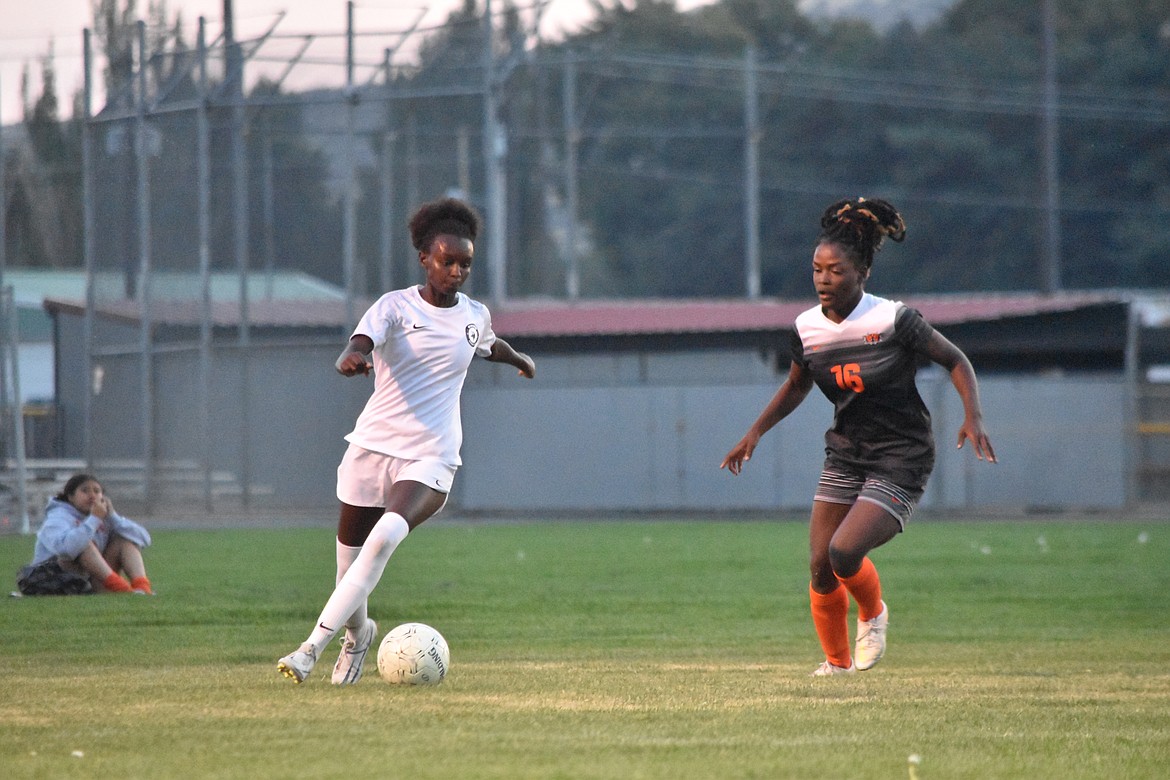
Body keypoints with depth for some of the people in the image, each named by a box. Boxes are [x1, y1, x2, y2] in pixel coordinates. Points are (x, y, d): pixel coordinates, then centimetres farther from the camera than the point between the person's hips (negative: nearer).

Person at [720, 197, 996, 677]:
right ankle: (837, 661, 25)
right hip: (845, 453, 6)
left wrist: (972, 416, -23)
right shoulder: (807, 328, -2)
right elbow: (796, 387, 17)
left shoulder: (893, 320, -18)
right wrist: (756, 432, 9)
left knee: (844, 552, -21)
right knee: (820, 565, 1)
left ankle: (873, 614, 12)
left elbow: (955, 361, -9)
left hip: (900, 458, -5)